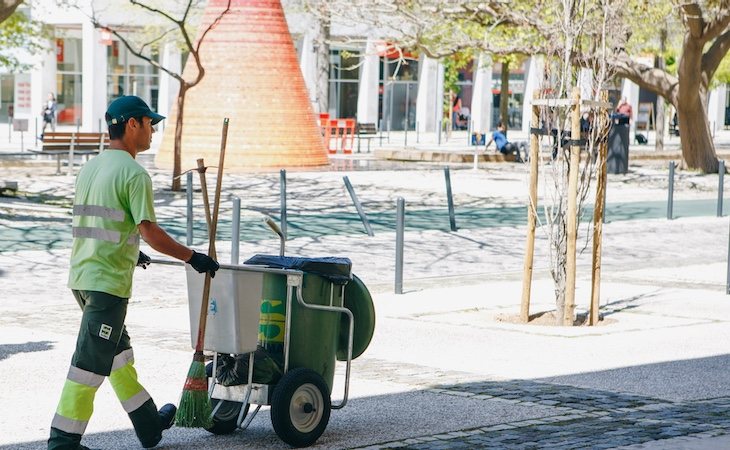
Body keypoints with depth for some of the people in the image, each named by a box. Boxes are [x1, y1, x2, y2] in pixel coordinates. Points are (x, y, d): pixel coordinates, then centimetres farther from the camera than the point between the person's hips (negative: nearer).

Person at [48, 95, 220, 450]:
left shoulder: (90, 168, 13)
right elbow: (149, 231, -17)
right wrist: (192, 257, -6)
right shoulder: (134, 174, -14)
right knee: (91, 363, -6)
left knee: (118, 353, 20)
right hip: (108, 281, -9)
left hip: (81, 275, 10)